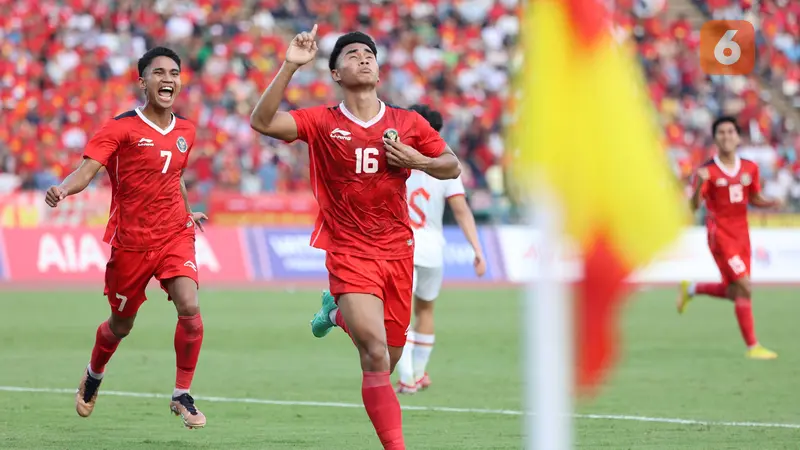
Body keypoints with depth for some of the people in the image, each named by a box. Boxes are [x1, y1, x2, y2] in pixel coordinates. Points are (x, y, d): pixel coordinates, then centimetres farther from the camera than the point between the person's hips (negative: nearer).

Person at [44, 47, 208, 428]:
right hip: (130, 241, -3)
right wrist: (63, 189, -40)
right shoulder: (122, 128, -10)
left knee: (189, 309, -19)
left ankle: (182, 396, -4)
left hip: (175, 235, 3)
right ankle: (93, 377, 46)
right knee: (121, 324, 13)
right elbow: (87, 169, -21)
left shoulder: (185, 131, 7)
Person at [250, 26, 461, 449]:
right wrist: (290, 66, -22)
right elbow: (262, 122, -15)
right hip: (348, 252, -3)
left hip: (397, 251, 4)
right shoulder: (322, 122, -3)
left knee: (386, 363, 13)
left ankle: (339, 310, 44)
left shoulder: (409, 124, 4)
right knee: (375, 353, -21)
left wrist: (417, 160, -6)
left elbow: (452, 167, 14)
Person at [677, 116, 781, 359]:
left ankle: (691, 289, 38)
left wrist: (771, 203, -5)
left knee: (733, 292, 12)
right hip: (720, 236, -6)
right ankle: (752, 347, -7)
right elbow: (694, 206, -15)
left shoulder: (750, 168, 5)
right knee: (744, 289, -14)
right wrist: (699, 185, -35)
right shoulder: (708, 171, -9)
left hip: (741, 234, 6)